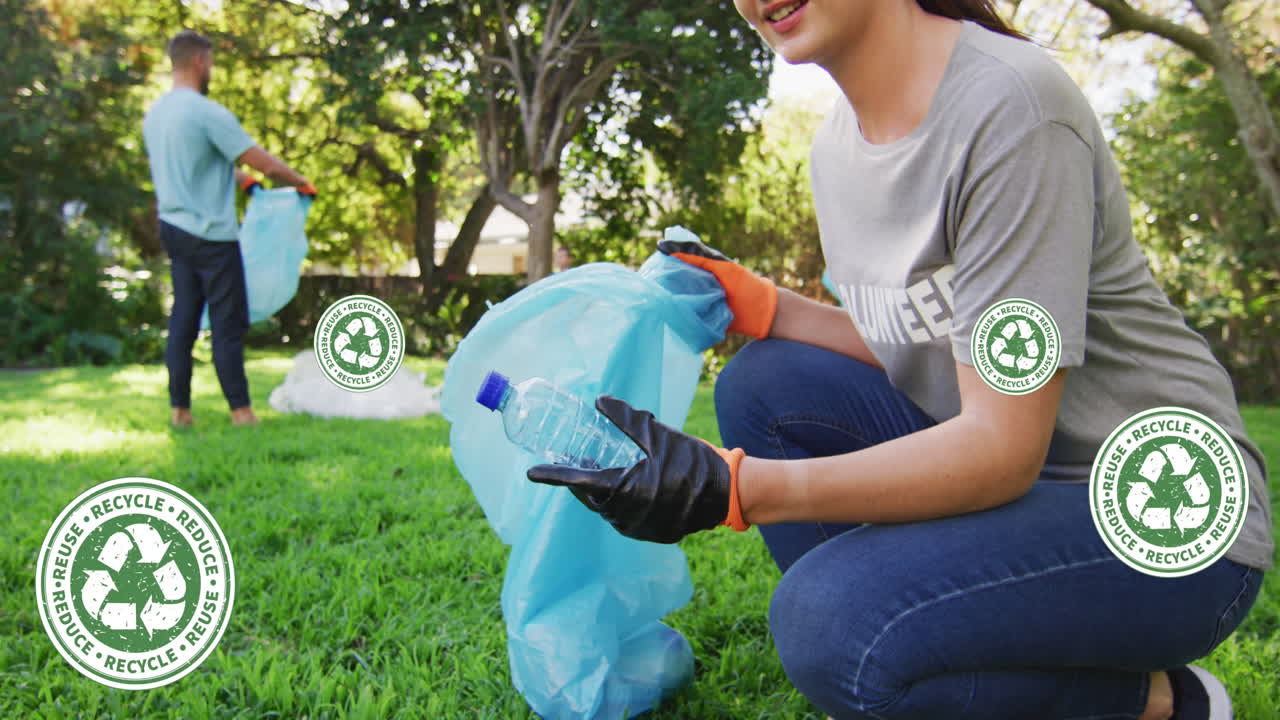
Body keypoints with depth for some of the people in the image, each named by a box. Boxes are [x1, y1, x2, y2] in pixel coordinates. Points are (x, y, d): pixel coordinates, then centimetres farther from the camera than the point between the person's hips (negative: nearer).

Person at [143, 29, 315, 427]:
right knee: (228, 323, -1)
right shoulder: (208, 113, -16)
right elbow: (265, 163, -16)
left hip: (173, 227, 8)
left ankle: (180, 408, 15)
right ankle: (240, 409, 5)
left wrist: (238, 176, 25)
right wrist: (302, 184, -1)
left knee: (183, 320, 11)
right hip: (212, 234, -8)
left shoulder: (154, 114, 11)